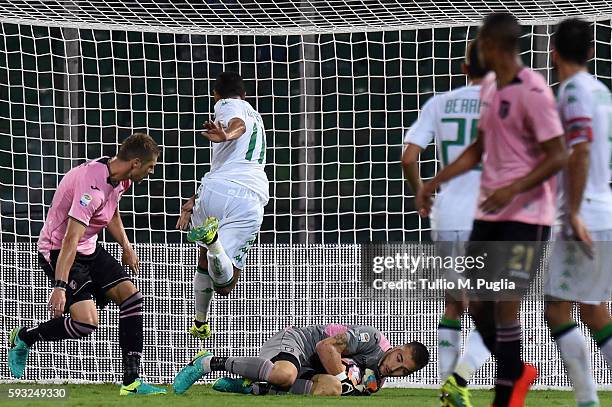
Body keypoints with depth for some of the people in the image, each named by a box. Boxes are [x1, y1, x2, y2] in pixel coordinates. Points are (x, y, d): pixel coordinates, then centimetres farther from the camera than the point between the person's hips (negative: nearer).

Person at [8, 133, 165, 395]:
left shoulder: (119, 178, 0)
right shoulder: (92, 185, -30)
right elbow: (70, 240, -35)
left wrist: (126, 247, 20)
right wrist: (60, 286, -40)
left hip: (90, 250, 9)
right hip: (57, 252, -9)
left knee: (131, 296, -5)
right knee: (87, 321, -22)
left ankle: (132, 381, -2)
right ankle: (23, 339, 4)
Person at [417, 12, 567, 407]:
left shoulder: (533, 92, -16)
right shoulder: (489, 87, 11)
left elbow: (558, 156, -18)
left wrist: (512, 190, -27)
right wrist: (435, 182, 17)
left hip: (525, 216, -8)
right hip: (489, 212, 8)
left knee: (506, 303, -12)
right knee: (477, 302, 9)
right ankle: (517, 372, 28)